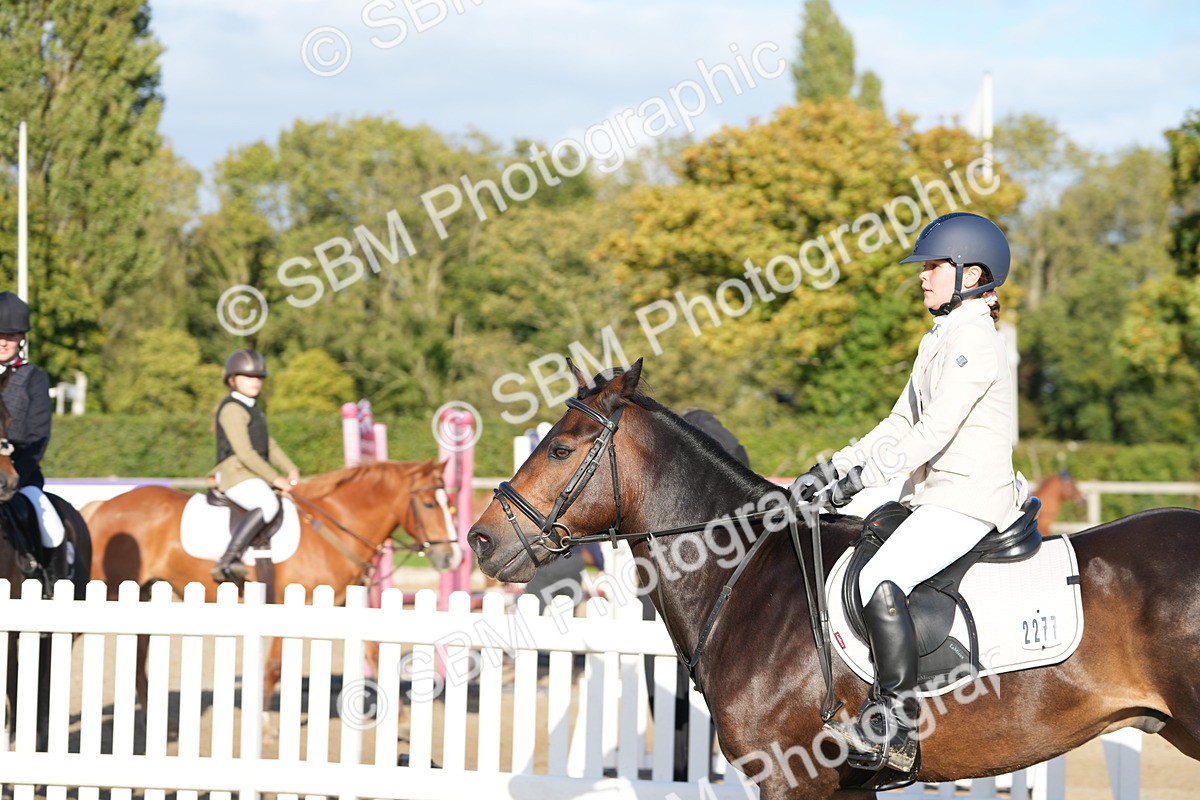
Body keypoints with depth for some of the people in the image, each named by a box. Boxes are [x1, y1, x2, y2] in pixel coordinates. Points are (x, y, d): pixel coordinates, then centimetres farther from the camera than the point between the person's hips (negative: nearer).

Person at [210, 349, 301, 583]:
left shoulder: (253, 410, 22)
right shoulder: (232, 409, -10)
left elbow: (269, 446, 24)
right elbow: (245, 452, -17)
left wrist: (291, 470, 8)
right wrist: (275, 479, -17)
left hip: (254, 476, 10)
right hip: (235, 475, -10)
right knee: (267, 504, -34)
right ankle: (229, 559, -40)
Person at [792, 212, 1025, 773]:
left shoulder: (973, 342, -13)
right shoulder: (939, 341, 19)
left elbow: (933, 432, -21)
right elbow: (900, 426, 20)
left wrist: (859, 478, -22)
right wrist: (829, 471, 10)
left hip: (969, 501, -11)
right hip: (935, 497, 11)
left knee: (880, 582, -28)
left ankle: (897, 730, -25)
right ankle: (880, 704, 9)